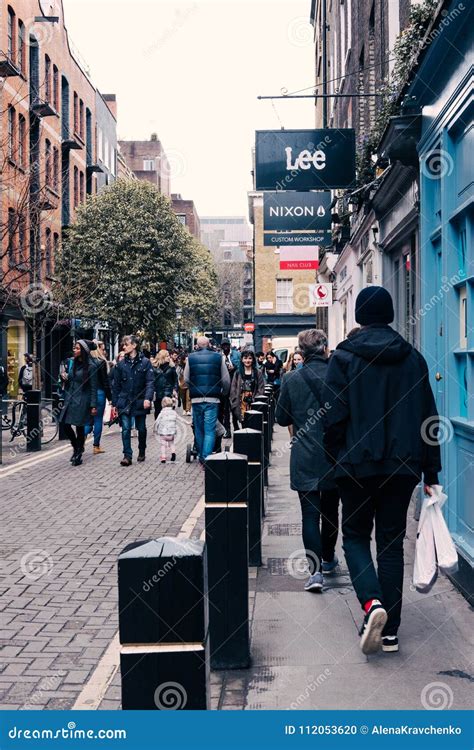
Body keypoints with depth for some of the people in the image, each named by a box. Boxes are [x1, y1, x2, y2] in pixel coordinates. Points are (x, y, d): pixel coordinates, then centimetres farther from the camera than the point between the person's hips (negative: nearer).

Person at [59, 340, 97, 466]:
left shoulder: (90, 367, -9)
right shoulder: (71, 362, 9)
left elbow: (93, 388, -9)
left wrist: (93, 405, -13)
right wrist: (63, 377, -3)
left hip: (82, 401, -6)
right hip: (69, 398, 6)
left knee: (79, 427, 1)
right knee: (66, 425, 2)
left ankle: (78, 454, 15)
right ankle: (76, 447, 26)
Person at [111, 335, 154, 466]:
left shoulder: (145, 362, -3)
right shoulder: (121, 364, 5)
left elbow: (150, 382, -8)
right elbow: (116, 385, 8)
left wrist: (148, 398, -22)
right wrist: (114, 404, 5)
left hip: (140, 402, -1)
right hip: (124, 401, 1)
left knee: (141, 429, 11)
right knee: (126, 428, -8)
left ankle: (142, 453, 29)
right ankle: (127, 455, -8)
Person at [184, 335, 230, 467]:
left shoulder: (191, 358, 3)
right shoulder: (218, 357, 1)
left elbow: (186, 379, 4)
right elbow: (226, 380, 3)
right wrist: (223, 393, 20)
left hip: (196, 398, 2)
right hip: (212, 399, -1)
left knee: (199, 429, 14)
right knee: (210, 430, -2)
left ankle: (201, 457, 23)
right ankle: (206, 458, -13)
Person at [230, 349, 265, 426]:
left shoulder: (258, 373, 7)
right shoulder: (238, 373, 10)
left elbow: (261, 389, 3)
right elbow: (233, 389, 6)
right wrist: (235, 404, -4)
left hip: (253, 402, -1)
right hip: (241, 402, 1)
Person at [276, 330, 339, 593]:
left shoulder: (292, 379, -7)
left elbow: (282, 418, 1)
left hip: (305, 458, -1)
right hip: (335, 457, 2)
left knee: (310, 514, -1)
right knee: (331, 511, 18)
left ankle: (316, 570, -12)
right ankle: (328, 560, 33)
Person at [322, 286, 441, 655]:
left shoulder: (345, 356, -5)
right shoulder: (413, 357, 5)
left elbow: (335, 417, -8)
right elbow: (429, 418, 6)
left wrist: (336, 460, 5)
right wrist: (431, 472, 10)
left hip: (358, 464, -3)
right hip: (402, 466, 3)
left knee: (355, 535, 12)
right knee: (391, 541, 10)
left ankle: (372, 602, -12)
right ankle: (389, 629, 10)